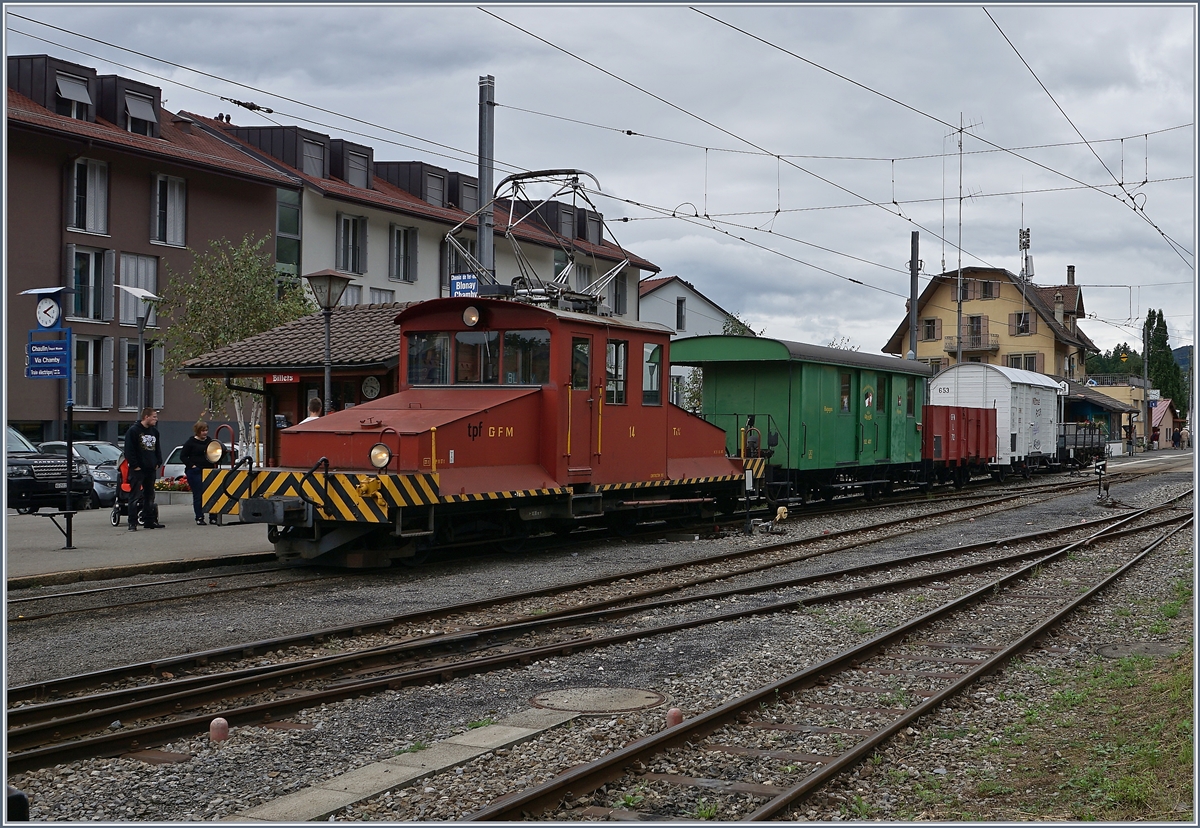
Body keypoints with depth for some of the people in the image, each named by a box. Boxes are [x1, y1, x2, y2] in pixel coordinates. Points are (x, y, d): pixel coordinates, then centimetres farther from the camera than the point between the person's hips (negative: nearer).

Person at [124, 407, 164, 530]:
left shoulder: (154, 431, 15)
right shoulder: (133, 430, -8)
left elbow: (157, 449, 23)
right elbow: (129, 450, -11)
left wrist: (158, 463, 11)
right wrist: (134, 465, -14)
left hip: (151, 469, 7)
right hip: (138, 470, -7)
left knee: (150, 496, 12)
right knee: (135, 497, -8)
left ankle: (150, 521, 18)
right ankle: (132, 523, -8)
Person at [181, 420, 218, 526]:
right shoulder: (191, 442, -2)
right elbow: (182, 456, -2)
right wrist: (191, 465, -12)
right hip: (195, 472, -4)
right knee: (198, 496, -1)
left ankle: (213, 518, 6)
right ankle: (199, 518, 6)